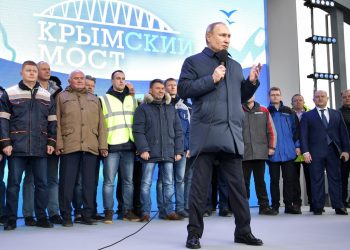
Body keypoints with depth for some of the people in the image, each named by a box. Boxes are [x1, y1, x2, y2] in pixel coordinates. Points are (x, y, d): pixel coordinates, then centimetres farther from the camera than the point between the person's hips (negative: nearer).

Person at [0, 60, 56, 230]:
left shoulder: (46, 96, 14)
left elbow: (52, 121, 14)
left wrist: (51, 142, 4)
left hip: (40, 148, 3)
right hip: (17, 147, -2)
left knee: (42, 183, 4)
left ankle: (41, 217, 14)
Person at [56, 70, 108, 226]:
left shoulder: (94, 99, 21)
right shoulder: (62, 97, 12)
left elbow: (101, 124, 15)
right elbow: (57, 122, 3)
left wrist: (103, 145, 5)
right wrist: (58, 143, -7)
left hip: (91, 146, 3)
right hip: (69, 146, -3)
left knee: (89, 182, 4)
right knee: (67, 182, -1)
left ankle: (87, 215, 12)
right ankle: (66, 216, 8)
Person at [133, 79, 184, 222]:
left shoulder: (171, 108, 16)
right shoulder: (143, 108, 3)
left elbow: (178, 131, 15)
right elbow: (138, 131, -5)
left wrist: (178, 150, 7)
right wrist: (143, 149, -14)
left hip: (168, 153, 4)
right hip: (150, 153, -4)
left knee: (168, 183, 6)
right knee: (146, 183, -1)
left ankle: (168, 211, 14)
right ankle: (145, 213, 6)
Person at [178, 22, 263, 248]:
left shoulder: (235, 66, 22)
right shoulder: (194, 62, 7)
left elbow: (242, 97, 23)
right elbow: (183, 89, -5)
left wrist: (252, 82, 5)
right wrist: (211, 79, -10)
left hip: (232, 134, 5)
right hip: (206, 133, -4)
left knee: (238, 185, 6)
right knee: (200, 185, -1)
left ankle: (243, 231, 15)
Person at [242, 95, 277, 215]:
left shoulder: (264, 111, 12)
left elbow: (271, 130, 12)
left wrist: (271, 147, 6)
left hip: (260, 153, 2)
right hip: (244, 154, -2)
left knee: (260, 180, 7)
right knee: (244, 181, 2)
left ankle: (264, 206, 12)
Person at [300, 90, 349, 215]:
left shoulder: (337, 114, 15)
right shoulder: (307, 116, 8)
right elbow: (303, 135, 1)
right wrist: (305, 151, -9)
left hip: (334, 151, 2)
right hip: (316, 153, -2)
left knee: (335, 179, 3)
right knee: (317, 180, -1)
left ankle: (338, 206, 7)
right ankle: (318, 207, 4)